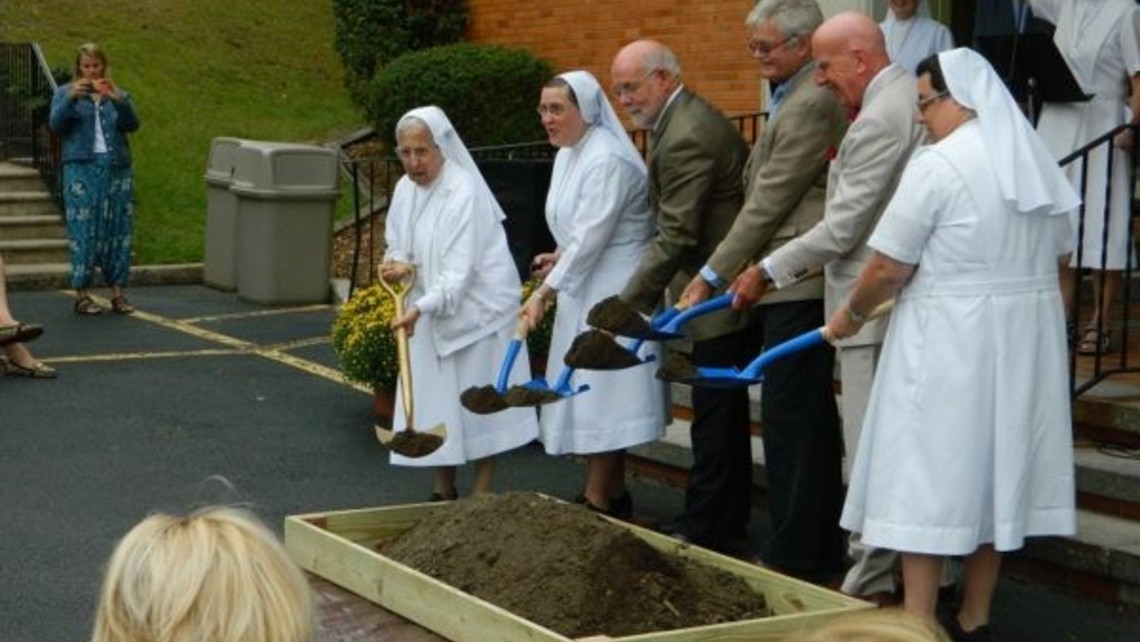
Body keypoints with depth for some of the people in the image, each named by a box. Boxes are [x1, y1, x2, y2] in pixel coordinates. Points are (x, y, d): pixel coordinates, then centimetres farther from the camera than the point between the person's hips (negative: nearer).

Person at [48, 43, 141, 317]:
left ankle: (117, 291, 5)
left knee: (119, 230, 0)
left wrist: (118, 101, -21)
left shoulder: (118, 94, 14)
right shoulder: (65, 93, 9)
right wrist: (72, 98, -22)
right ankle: (82, 293, -4)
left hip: (117, 169, 2)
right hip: (82, 169, -2)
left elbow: (132, 124, -2)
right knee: (83, 230, -6)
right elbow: (55, 124, -6)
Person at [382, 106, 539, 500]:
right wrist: (397, 264, -9)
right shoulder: (405, 189, 1)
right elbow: (398, 244, 14)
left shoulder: (464, 194, -22)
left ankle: (481, 495, 9)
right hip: (431, 311, 7)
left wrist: (420, 308, -37)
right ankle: (444, 491, 21)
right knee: (435, 400, 9)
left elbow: (460, 272, -27)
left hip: (476, 309, -7)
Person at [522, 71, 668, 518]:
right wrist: (560, 258, 4)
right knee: (591, 392, 13)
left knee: (601, 391, -5)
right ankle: (612, 494, 22)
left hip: (612, 291, -10)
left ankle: (598, 501, 1)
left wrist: (545, 292, -21)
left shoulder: (607, 161, -19)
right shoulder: (568, 156, 11)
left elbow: (591, 239, -22)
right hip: (585, 289, 10)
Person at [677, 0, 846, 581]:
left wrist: (713, 275, -11)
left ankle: (793, 554, -1)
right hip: (798, 281, 11)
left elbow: (770, 201, -16)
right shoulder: (801, 97, 18)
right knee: (813, 418, 14)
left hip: (798, 287, -11)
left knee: (788, 418, -7)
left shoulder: (810, 103, -15)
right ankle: (824, 548, 22)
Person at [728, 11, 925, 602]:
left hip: (873, 308, -10)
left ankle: (871, 584, 3)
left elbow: (842, 229, -19)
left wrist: (768, 271, -11)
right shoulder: (913, 95, 12)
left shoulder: (878, 121, -19)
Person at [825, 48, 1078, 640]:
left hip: (949, 344, -8)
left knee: (930, 478, -2)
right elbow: (1054, 261, 18)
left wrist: (851, 315, 4)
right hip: (1026, 341, 8)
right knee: (995, 473, 13)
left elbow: (887, 269, -13)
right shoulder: (1039, 163, 10)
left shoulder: (938, 164, -14)